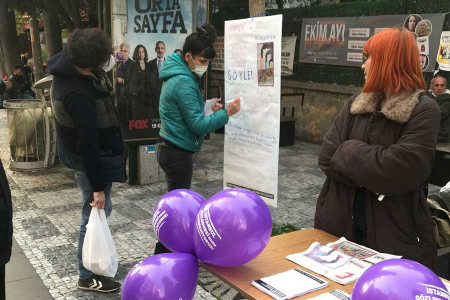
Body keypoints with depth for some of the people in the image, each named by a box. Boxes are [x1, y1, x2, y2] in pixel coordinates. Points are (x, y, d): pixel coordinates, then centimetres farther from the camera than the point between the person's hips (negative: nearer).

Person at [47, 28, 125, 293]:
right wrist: (98, 186, -23)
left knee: (102, 210, 25)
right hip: (92, 161, -10)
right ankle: (88, 277, 23)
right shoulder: (78, 94, -33)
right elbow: (88, 145, -29)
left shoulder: (69, 65, -6)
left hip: (92, 155, 10)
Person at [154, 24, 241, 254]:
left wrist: (210, 110, 5)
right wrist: (226, 113, -16)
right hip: (178, 153, -10)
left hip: (170, 148, 10)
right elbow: (198, 125, -22)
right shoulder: (184, 82, -22)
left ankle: (166, 251, 34)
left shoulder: (177, 77, 10)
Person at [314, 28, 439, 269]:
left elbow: (399, 172, -24)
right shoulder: (355, 104, 3)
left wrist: (349, 150, -12)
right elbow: (327, 158, -5)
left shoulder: (424, 111, -12)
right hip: (340, 225, 5)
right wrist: (372, 177, -17)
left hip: (395, 235, -4)